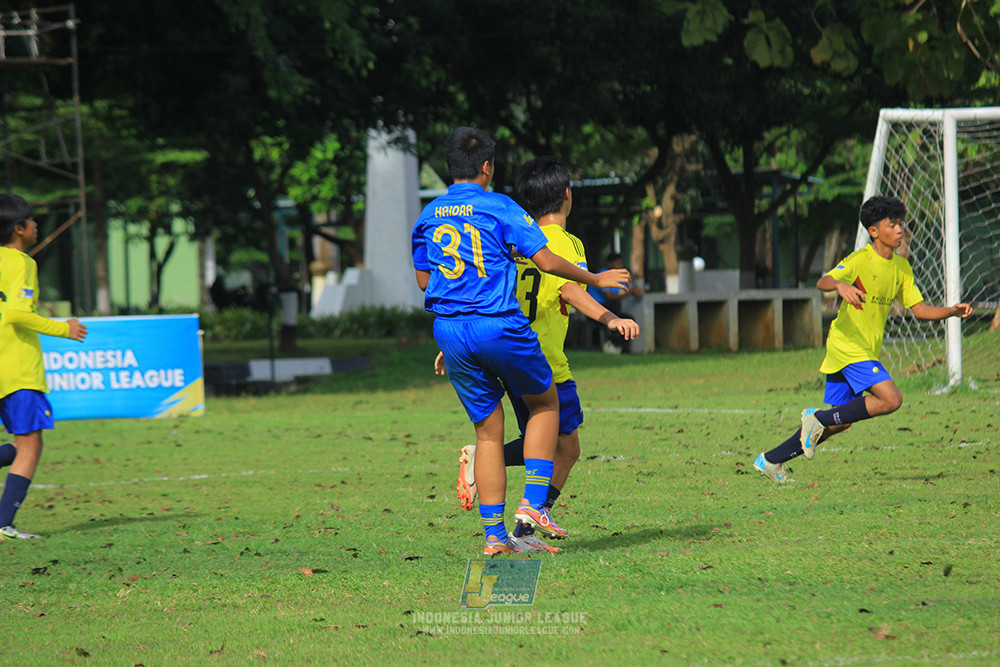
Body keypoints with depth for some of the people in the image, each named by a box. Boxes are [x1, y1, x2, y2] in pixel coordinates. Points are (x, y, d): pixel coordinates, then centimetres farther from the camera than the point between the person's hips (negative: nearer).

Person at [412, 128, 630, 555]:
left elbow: (422, 280, 18)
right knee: (544, 403, 18)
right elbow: (546, 260, -7)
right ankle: (533, 502, 4)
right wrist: (595, 279, 6)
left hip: (448, 328, 4)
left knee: (488, 431, 10)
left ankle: (494, 534, 5)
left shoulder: (428, 216, 11)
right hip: (499, 325, -4)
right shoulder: (499, 208, -3)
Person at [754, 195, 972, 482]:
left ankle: (771, 460, 18)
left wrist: (952, 311, -3)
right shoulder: (860, 260, -13)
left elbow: (920, 309, 13)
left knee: (840, 422, 9)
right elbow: (823, 282, -27)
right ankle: (819, 418, -10)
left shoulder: (902, 267, 12)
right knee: (891, 399, -21)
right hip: (848, 346, -8)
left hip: (867, 351, 8)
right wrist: (841, 285, -49)